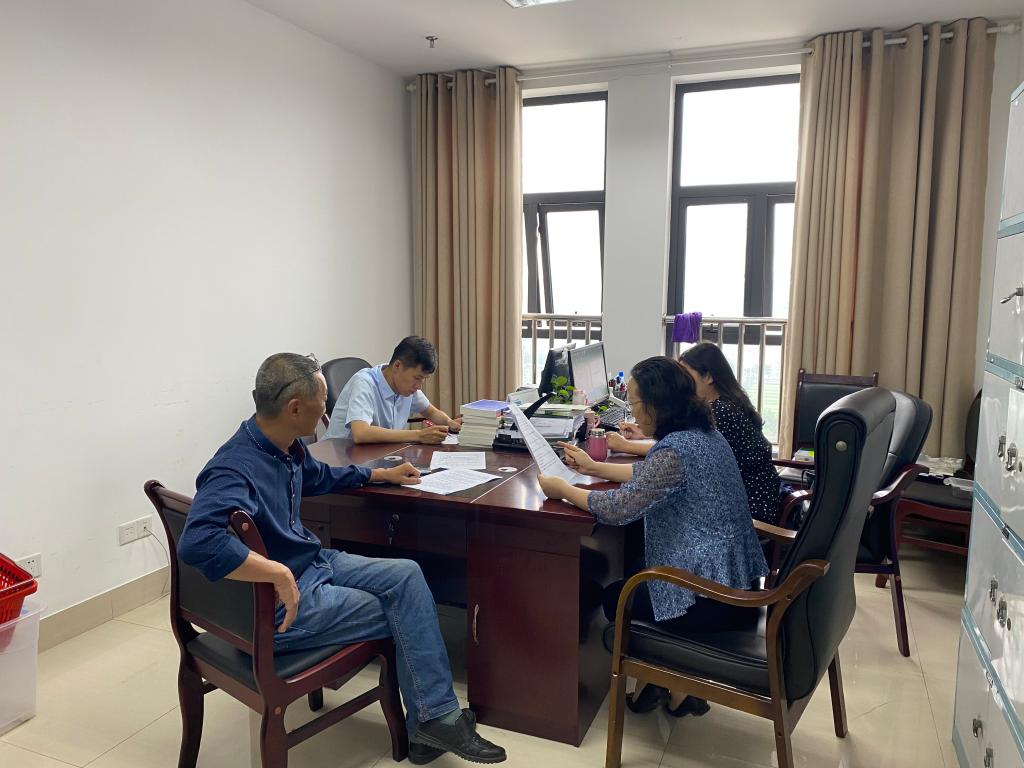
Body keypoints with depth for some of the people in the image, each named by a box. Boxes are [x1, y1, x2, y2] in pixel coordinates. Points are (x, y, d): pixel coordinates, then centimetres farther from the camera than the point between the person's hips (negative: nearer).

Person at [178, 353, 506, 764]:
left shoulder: (286, 446, 2)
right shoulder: (235, 468, -28)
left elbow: (319, 476, 24)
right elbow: (197, 542, -44)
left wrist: (382, 474, 31)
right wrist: (280, 574, -38)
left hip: (313, 564, 9)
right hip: (277, 607, -9)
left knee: (406, 575, -1)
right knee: (403, 613, -4)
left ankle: (434, 719, 0)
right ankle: (432, 719, 15)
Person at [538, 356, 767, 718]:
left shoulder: (676, 450, -24)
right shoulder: (702, 433, 6)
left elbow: (617, 508, -24)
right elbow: (648, 475, 20)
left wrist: (562, 489, -9)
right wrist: (594, 467, 23)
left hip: (711, 598, -9)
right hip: (738, 581, 9)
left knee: (613, 597, 16)